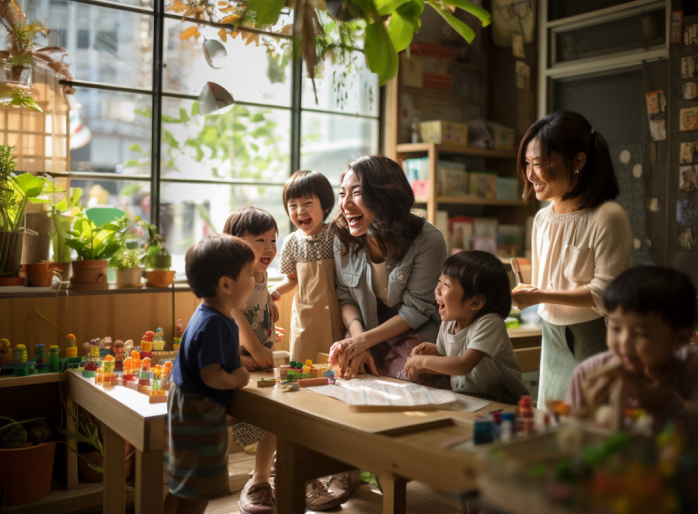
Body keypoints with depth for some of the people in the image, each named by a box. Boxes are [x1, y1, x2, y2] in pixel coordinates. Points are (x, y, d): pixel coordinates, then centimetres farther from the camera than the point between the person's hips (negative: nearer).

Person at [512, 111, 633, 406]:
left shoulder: (607, 218, -16)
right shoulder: (542, 218, 7)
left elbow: (605, 294, -18)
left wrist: (540, 297, -21)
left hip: (595, 340, -6)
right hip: (553, 337, 7)